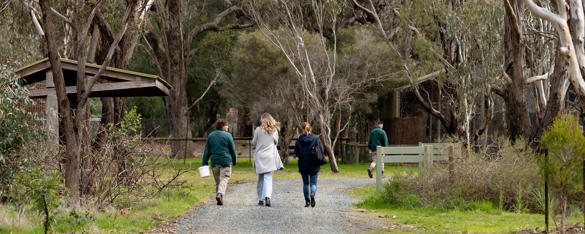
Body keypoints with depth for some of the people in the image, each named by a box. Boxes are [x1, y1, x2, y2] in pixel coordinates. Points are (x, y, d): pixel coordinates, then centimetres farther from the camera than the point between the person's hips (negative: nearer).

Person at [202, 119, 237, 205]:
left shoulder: (210, 136, 8)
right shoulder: (227, 135, -4)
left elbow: (207, 150, 8)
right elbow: (233, 150, -1)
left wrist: (204, 163, 8)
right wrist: (234, 161, 12)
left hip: (214, 162, 4)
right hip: (226, 161, -4)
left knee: (217, 181, 13)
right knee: (224, 179, -5)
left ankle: (219, 197, 14)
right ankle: (220, 194, -27)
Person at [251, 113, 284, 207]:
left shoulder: (258, 130, -5)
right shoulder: (274, 130, -1)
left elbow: (253, 143, 3)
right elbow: (276, 142, 10)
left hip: (259, 157, 0)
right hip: (270, 157, 0)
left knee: (261, 178, 12)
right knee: (268, 178, -3)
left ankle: (260, 199, 16)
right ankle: (267, 196, -24)